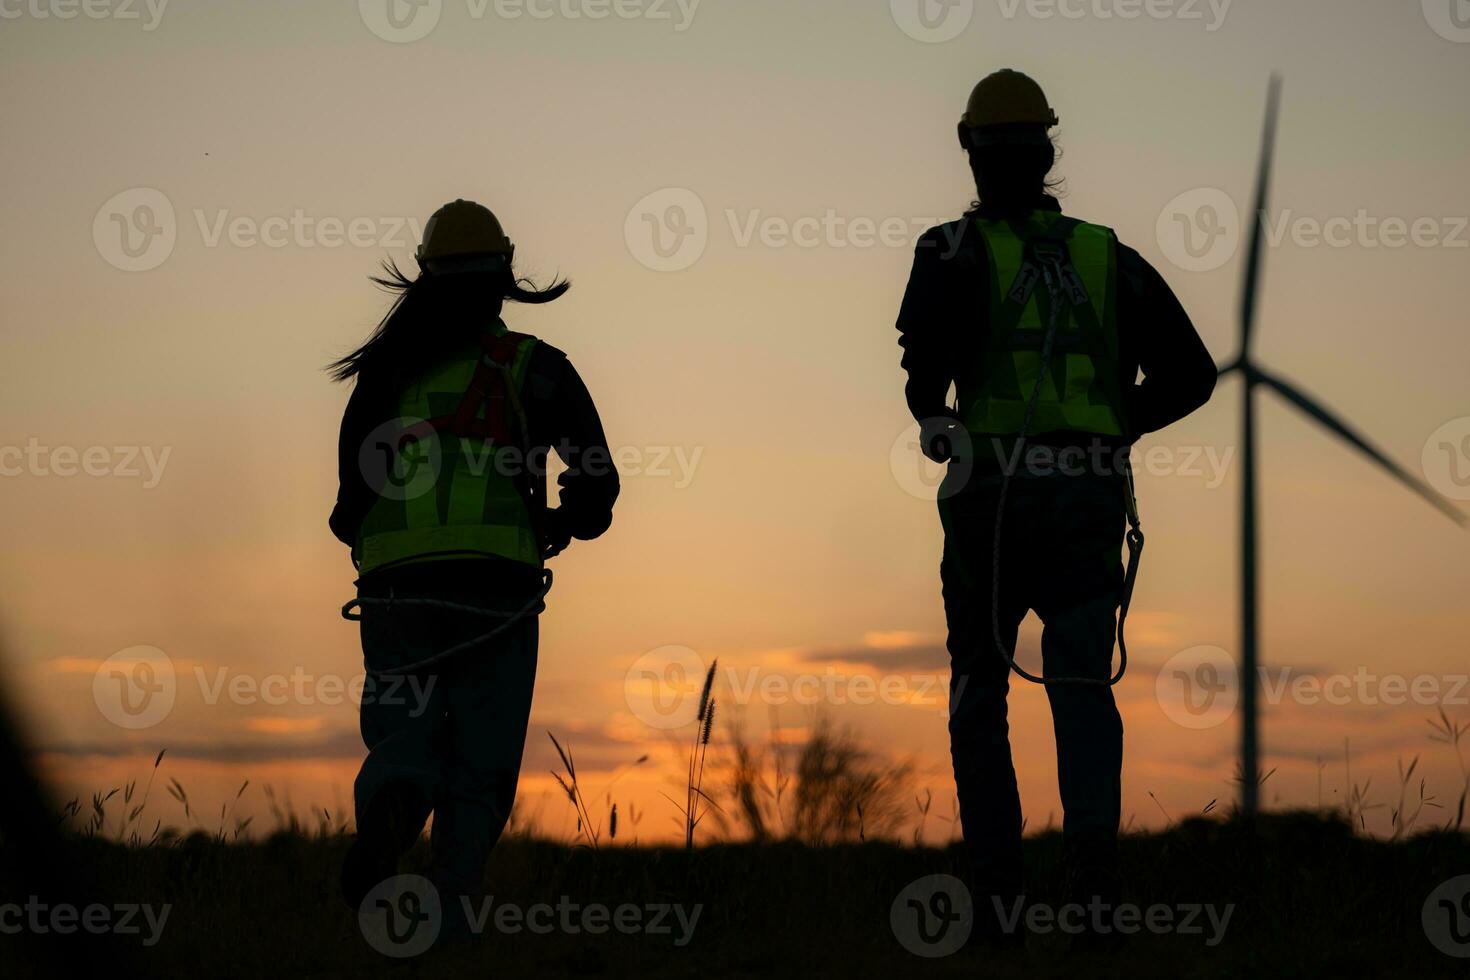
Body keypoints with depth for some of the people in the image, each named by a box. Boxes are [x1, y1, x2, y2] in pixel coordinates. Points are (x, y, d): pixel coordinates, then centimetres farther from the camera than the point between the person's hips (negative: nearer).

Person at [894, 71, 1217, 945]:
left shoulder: (957, 249, 1)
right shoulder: (1108, 256, 13)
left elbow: (929, 338, -19)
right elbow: (1192, 373, 10)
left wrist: (930, 413, 1)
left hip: (994, 490, -2)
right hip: (1093, 498, 2)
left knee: (980, 694, 10)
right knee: (1083, 688, -3)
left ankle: (1000, 895, 5)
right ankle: (1095, 865, -27)